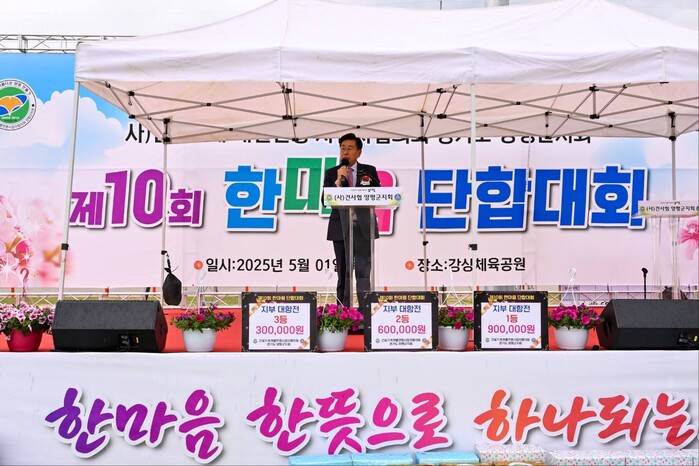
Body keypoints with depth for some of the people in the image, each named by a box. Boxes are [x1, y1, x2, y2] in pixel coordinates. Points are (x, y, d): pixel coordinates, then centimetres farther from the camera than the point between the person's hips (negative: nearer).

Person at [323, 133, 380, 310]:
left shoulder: (369, 171, 7)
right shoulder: (331, 173, 6)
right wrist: (338, 181, -15)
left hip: (363, 228, 0)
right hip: (341, 228, 1)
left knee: (364, 272, -4)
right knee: (343, 273, 6)